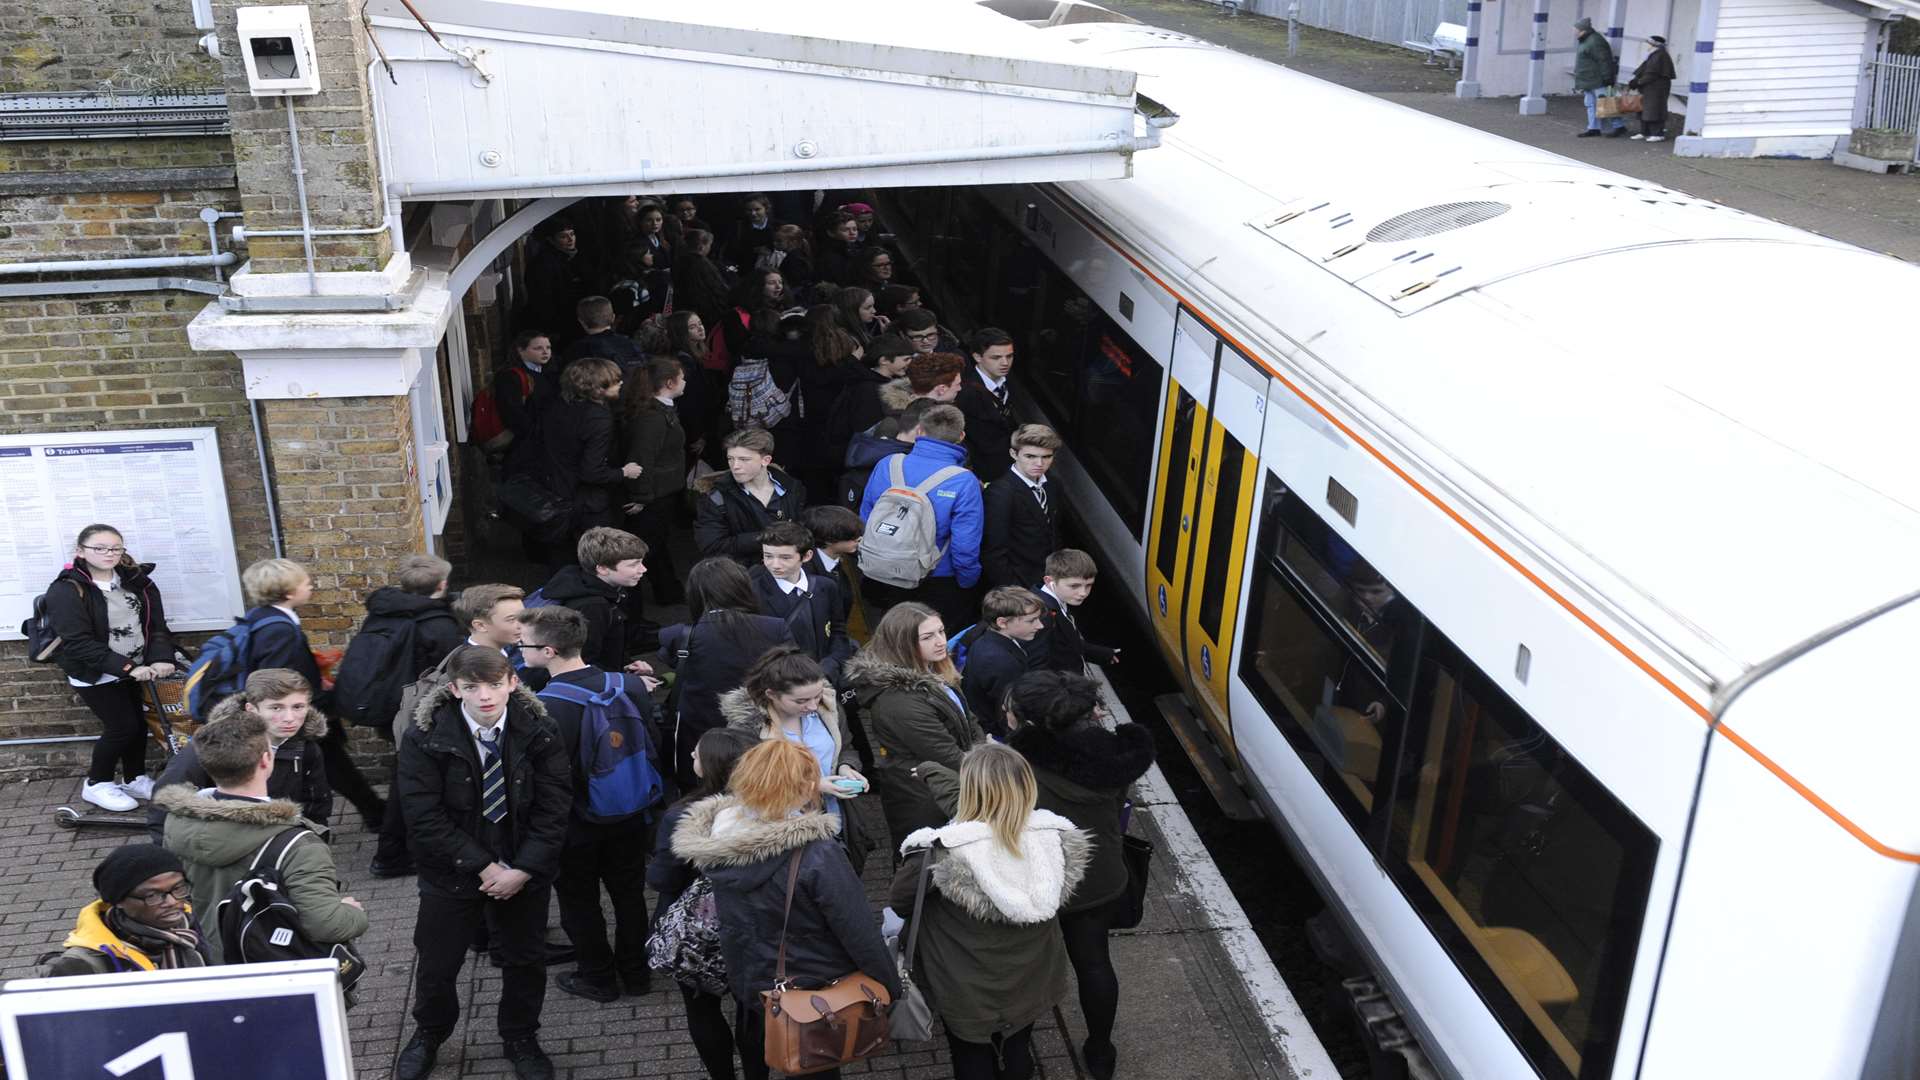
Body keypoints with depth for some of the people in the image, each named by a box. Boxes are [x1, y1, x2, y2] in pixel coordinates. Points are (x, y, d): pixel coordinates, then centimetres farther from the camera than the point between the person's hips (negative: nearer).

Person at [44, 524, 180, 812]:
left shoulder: (136, 581, -1)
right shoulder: (66, 590, -18)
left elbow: (157, 624, -3)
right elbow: (78, 642, -24)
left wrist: (161, 658, -22)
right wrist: (126, 667, -29)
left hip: (132, 669, 5)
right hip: (94, 674, -5)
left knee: (138, 723, 10)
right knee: (122, 726, -5)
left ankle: (135, 780, 29)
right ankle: (96, 785, 15)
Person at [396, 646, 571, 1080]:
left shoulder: (540, 732, -13)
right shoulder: (425, 738, -17)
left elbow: (553, 809, -11)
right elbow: (424, 816, -17)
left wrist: (522, 871, -18)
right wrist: (483, 867, -19)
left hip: (525, 870, 1)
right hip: (451, 870, -1)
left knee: (525, 959, 14)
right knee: (436, 962, 15)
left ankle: (521, 1037, 39)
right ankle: (428, 1034, 44)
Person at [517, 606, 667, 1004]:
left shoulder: (542, 708, -27)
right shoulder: (630, 685, -13)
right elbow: (655, 746, -3)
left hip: (575, 825, -4)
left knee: (579, 903, 17)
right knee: (629, 894, 21)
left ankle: (598, 978, 31)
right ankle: (635, 971, 36)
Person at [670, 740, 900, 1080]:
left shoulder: (719, 838, -15)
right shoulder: (817, 854, -32)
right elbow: (860, 933, -24)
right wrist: (892, 987, -10)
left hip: (746, 984, 5)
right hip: (813, 997, -5)